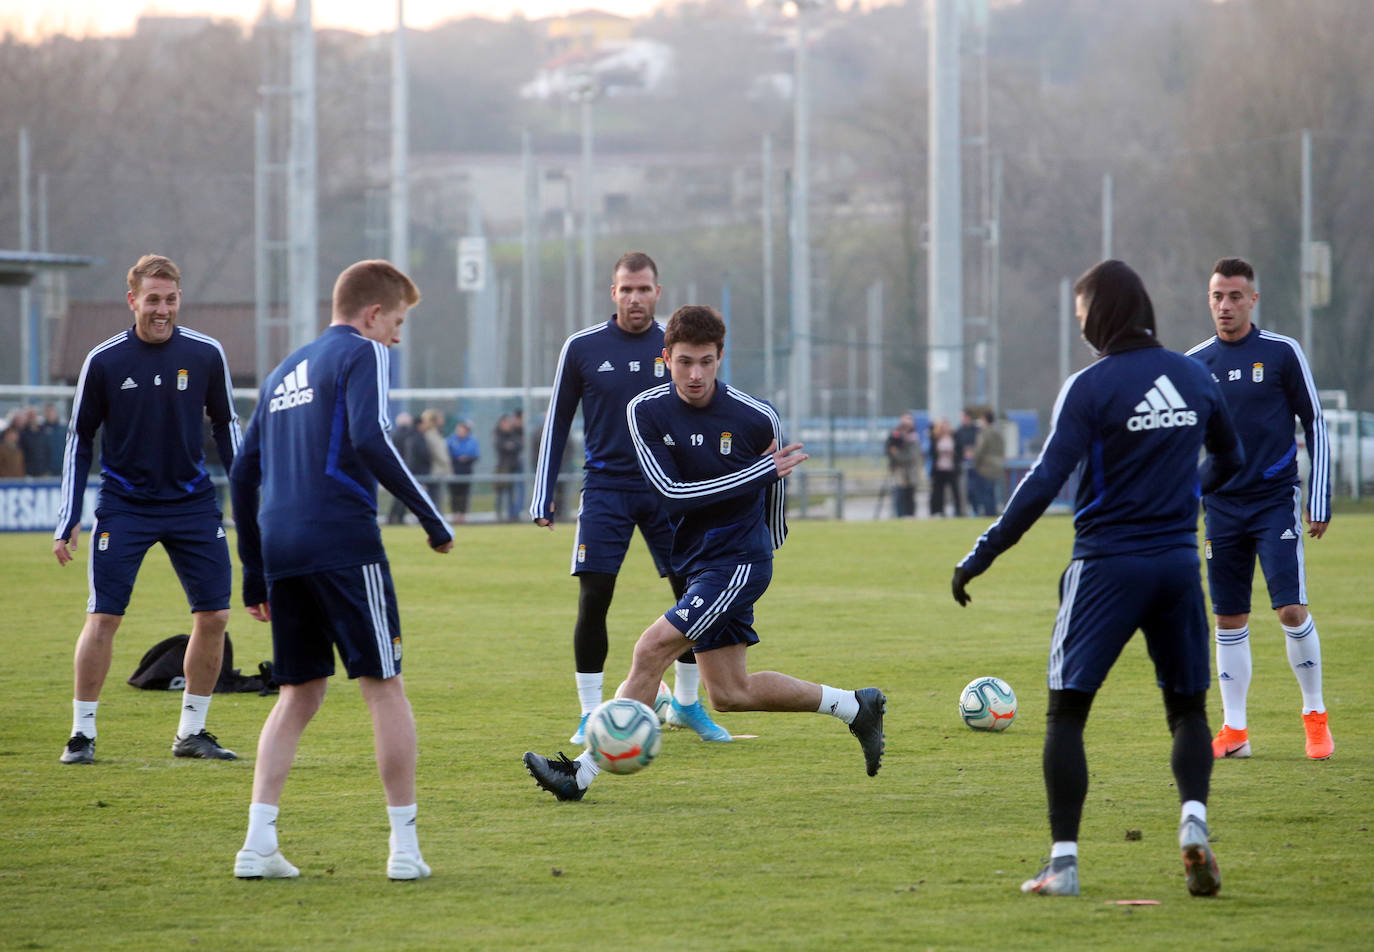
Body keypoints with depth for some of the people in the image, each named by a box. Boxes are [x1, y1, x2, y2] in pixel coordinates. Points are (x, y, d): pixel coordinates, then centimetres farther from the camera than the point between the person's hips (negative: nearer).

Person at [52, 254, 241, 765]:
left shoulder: (206, 354, -2)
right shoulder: (104, 361, -6)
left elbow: (226, 426, 10)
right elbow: (79, 438, 2)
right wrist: (68, 520, -1)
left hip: (192, 502, 2)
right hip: (123, 506, -2)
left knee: (214, 616, -1)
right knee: (102, 617, -9)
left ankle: (191, 732, 13)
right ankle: (82, 734, 3)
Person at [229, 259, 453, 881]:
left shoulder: (285, 372, 23)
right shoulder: (362, 353, 0)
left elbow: (243, 473, 23)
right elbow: (369, 439, -17)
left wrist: (254, 569, 27)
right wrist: (429, 515, -11)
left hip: (281, 546, 7)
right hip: (343, 542, -7)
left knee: (299, 695, 13)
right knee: (385, 689, -1)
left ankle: (258, 843, 1)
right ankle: (404, 847, -3)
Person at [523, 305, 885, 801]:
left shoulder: (756, 418, -13)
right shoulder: (646, 411, -7)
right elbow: (672, 494, -12)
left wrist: (769, 541, 23)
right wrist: (762, 472, -12)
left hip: (738, 559, -6)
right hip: (696, 563, 6)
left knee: (652, 648, -18)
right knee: (730, 694, 9)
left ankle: (581, 773, -13)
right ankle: (856, 706, 26)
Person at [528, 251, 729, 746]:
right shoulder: (582, 348, 0)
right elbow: (557, 422, 7)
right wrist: (543, 497, 3)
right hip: (606, 486, -2)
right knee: (593, 599, -9)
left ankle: (686, 704, 17)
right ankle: (590, 715, 1)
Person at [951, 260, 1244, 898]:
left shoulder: (1090, 386, -10)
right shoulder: (1192, 377, 7)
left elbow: (1045, 481, -16)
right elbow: (1230, 459, 22)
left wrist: (981, 556, -11)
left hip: (1107, 564, -4)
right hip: (1179, 561, 4)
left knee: (1066, 712, 2)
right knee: (1188, 708, 14)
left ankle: (1063, 862, -5)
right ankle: (1193, 823, -12)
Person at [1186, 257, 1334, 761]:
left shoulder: (1282, 353, -2)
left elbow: (1315, 427, 2)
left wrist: (1319, 500, -2)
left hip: (1276, 501, -3)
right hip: (1222, 507, 3)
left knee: (1291, 610, -12)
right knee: (1229, 620, 3)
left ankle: (1315, 714, 5)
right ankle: (1234, 730, 10)